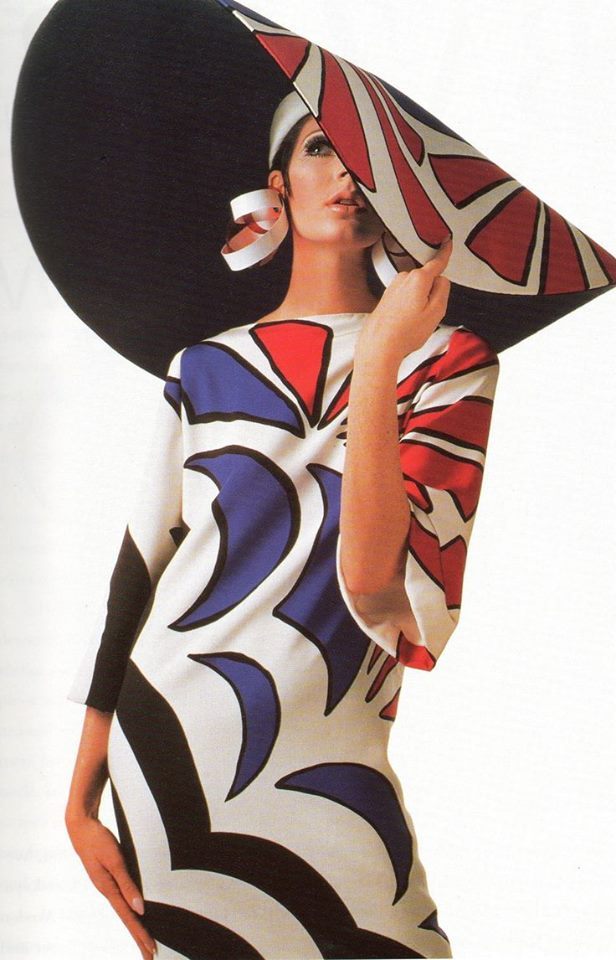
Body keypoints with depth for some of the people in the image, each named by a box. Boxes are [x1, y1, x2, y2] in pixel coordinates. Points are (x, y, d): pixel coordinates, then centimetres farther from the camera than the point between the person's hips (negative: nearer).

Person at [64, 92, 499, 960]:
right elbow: (136, 574, 8)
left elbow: (377, 586, -15)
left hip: (323, 779, -1)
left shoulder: (450, 362, -1)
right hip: (163, 754, 2)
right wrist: (80, 800, 6)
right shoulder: (206, 370, 7)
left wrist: (378, 361, -21)